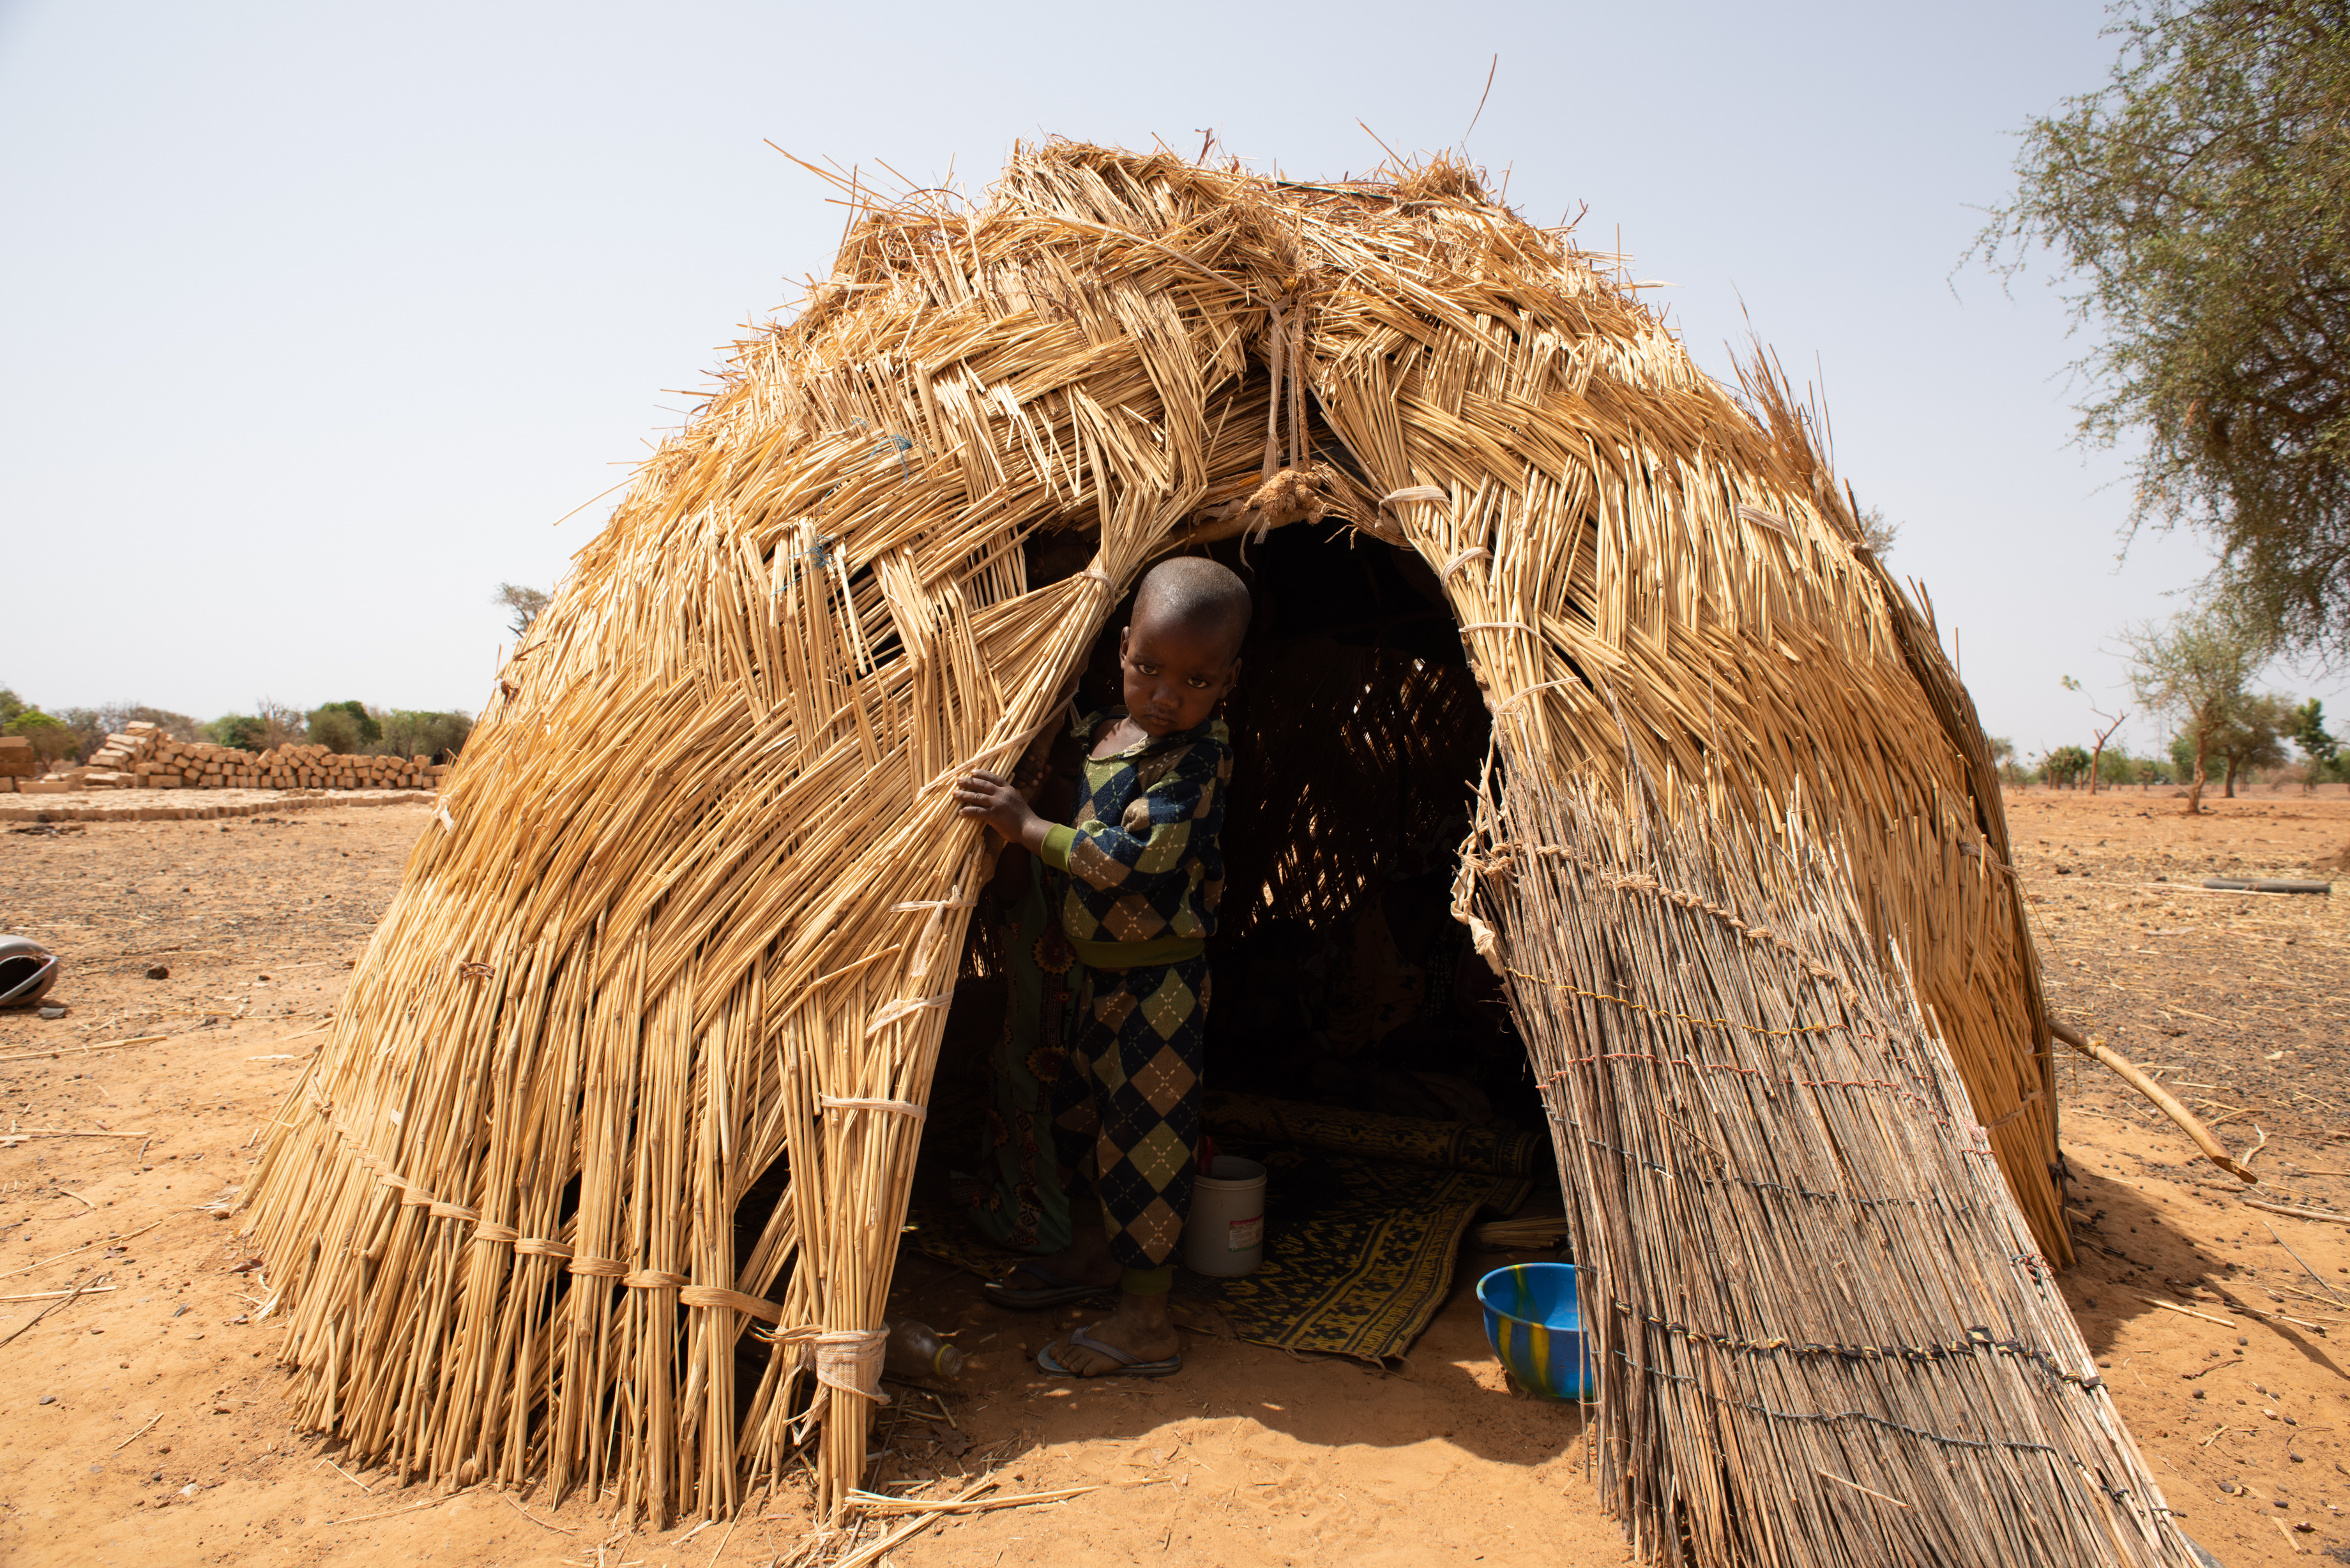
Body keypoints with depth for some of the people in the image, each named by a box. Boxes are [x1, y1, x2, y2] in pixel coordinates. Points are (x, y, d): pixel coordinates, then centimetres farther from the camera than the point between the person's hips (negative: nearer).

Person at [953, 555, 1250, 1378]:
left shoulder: (1199, 755, -23)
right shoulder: (1103, 730, 3)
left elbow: (1137, 857, -32)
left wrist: (1026, 824, -27)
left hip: (1161, 977, -9)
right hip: (1105, 970, 9)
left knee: (1144, 1130, 0)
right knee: (1082, 1110, 24)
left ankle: (1144, 1319, 14)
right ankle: (1091, 1251, 45)